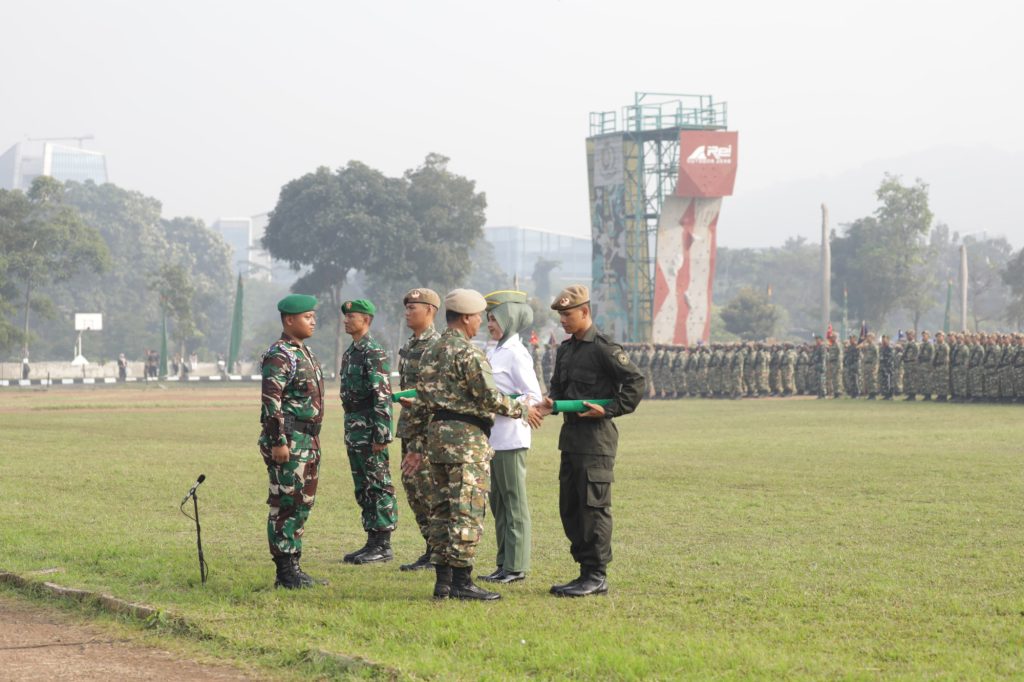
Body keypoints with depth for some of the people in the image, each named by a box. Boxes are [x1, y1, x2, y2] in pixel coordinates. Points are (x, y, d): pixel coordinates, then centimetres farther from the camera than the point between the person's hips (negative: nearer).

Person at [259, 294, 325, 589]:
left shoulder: (304, 352, 17)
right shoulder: (279, 356, -14)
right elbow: (271, 402, -19)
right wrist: (278, 442, -23)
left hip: (308, 440, 10)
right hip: (288, 441, -10)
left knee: (303, 504, 12)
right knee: (286, 505, -6)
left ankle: (293, 568, 18)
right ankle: (286, 574, -4)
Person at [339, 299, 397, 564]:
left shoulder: (374, 353, -14)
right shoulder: (349, 353, 16)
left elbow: (383, 396, -19)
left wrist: (381, 435, -23)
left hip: (370, 428, -10)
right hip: (353, 428, 10)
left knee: (379, 486, -5)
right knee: (362, 488, 11)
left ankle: (383, 545, -2)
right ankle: (372, 542, 16)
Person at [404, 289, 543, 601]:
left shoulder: (430, 354, 14)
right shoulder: (469, 354, -13)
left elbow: (420, 402, 15)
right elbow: (490, 398, -16)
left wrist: (417, 442, 19)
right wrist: (523, 410, -1)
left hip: (437, 434, 9)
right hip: (466, 438, -9)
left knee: (442, 509, 10)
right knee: (467, 511, -6)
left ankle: (443, 580, 12)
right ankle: (461, 581, -6)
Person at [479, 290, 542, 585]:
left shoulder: (516, 353, -12)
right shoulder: (495, 352, 15)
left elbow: (534, 397, -16)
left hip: (511, 436, -9)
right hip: (493, 437, 9)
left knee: (514, 502, -3)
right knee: (498, 502, 12)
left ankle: (516, 566, 1)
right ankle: (505, 564, 19)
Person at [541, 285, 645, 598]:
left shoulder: (604, 348, -11)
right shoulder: (565, 349, 15)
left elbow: (636, 381, -14)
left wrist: (609, 410, -16)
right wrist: (551, 401, 4)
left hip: (596, 439, -9)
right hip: (571, 437, 9)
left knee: (593, 507, -7)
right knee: (569, 507, 11)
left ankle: (597, 577, -2)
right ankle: (586, 572, 17)